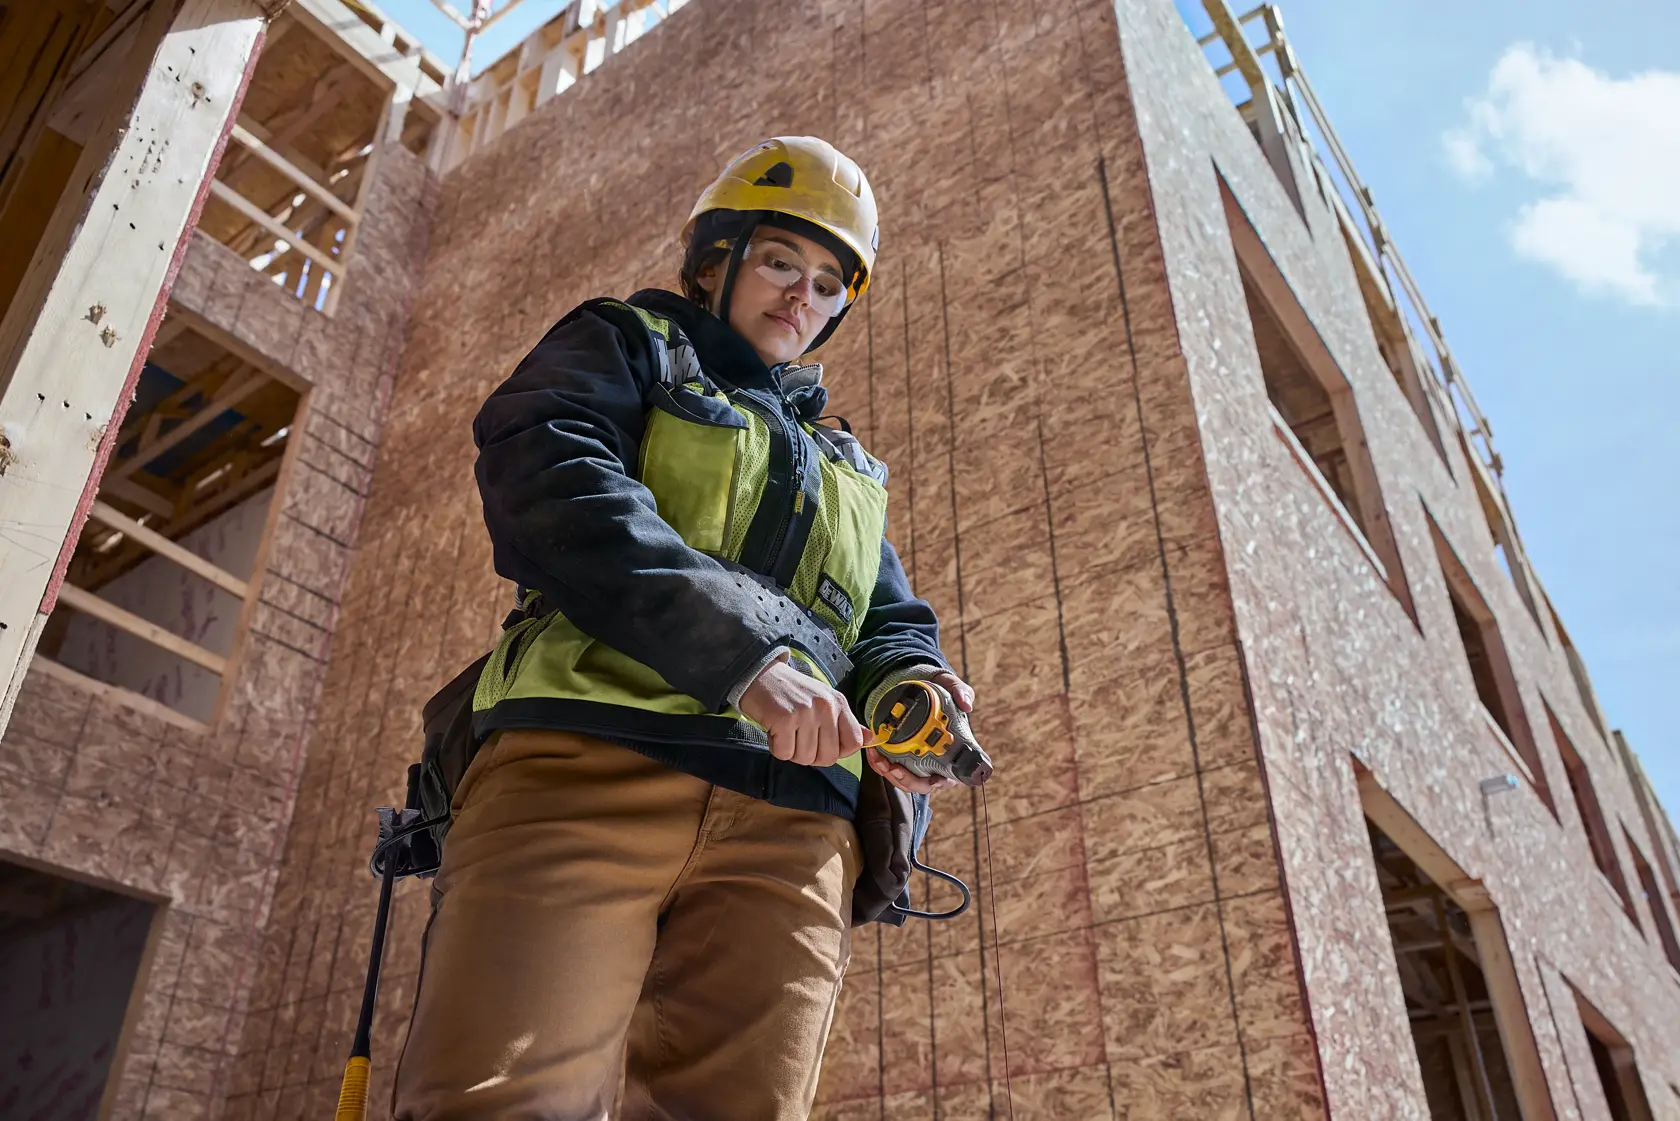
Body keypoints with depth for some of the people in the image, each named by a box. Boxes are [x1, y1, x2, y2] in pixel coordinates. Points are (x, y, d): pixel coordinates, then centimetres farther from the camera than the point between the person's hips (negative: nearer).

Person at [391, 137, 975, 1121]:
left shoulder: (845, 470, 35)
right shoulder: (628, 347, 19)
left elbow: (892, 622, 27)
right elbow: (549, 480, -3)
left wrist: (909, 685, -1)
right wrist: (741, 648, -16)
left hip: (788, 832, 5)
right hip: (588, 772, -4)